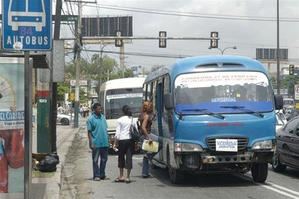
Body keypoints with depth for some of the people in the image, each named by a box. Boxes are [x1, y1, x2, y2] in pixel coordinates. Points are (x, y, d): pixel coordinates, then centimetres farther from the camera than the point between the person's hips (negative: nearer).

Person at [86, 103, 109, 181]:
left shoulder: (103, 117, 11)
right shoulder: (91, 119, -7)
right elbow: (89, 132, -8)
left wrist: (107, 140, 15)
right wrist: (91, 143, -13)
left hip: (104, 143, 6)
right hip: (96, 143, -6)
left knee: (104, 159, 11)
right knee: (95, 160, 1)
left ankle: (102, 174, 21)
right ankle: (96, 175, 7)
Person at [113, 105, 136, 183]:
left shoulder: (120, 120, -3)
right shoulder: (133, 120, 6)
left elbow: (117, 133, -5)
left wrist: (115, 143, -1)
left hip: (122, 140, -2)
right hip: (131, 140, 2)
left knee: (121, 157, 11)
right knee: (129, 158, 2)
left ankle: (121, 176, 18)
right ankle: (127, 177, 2)